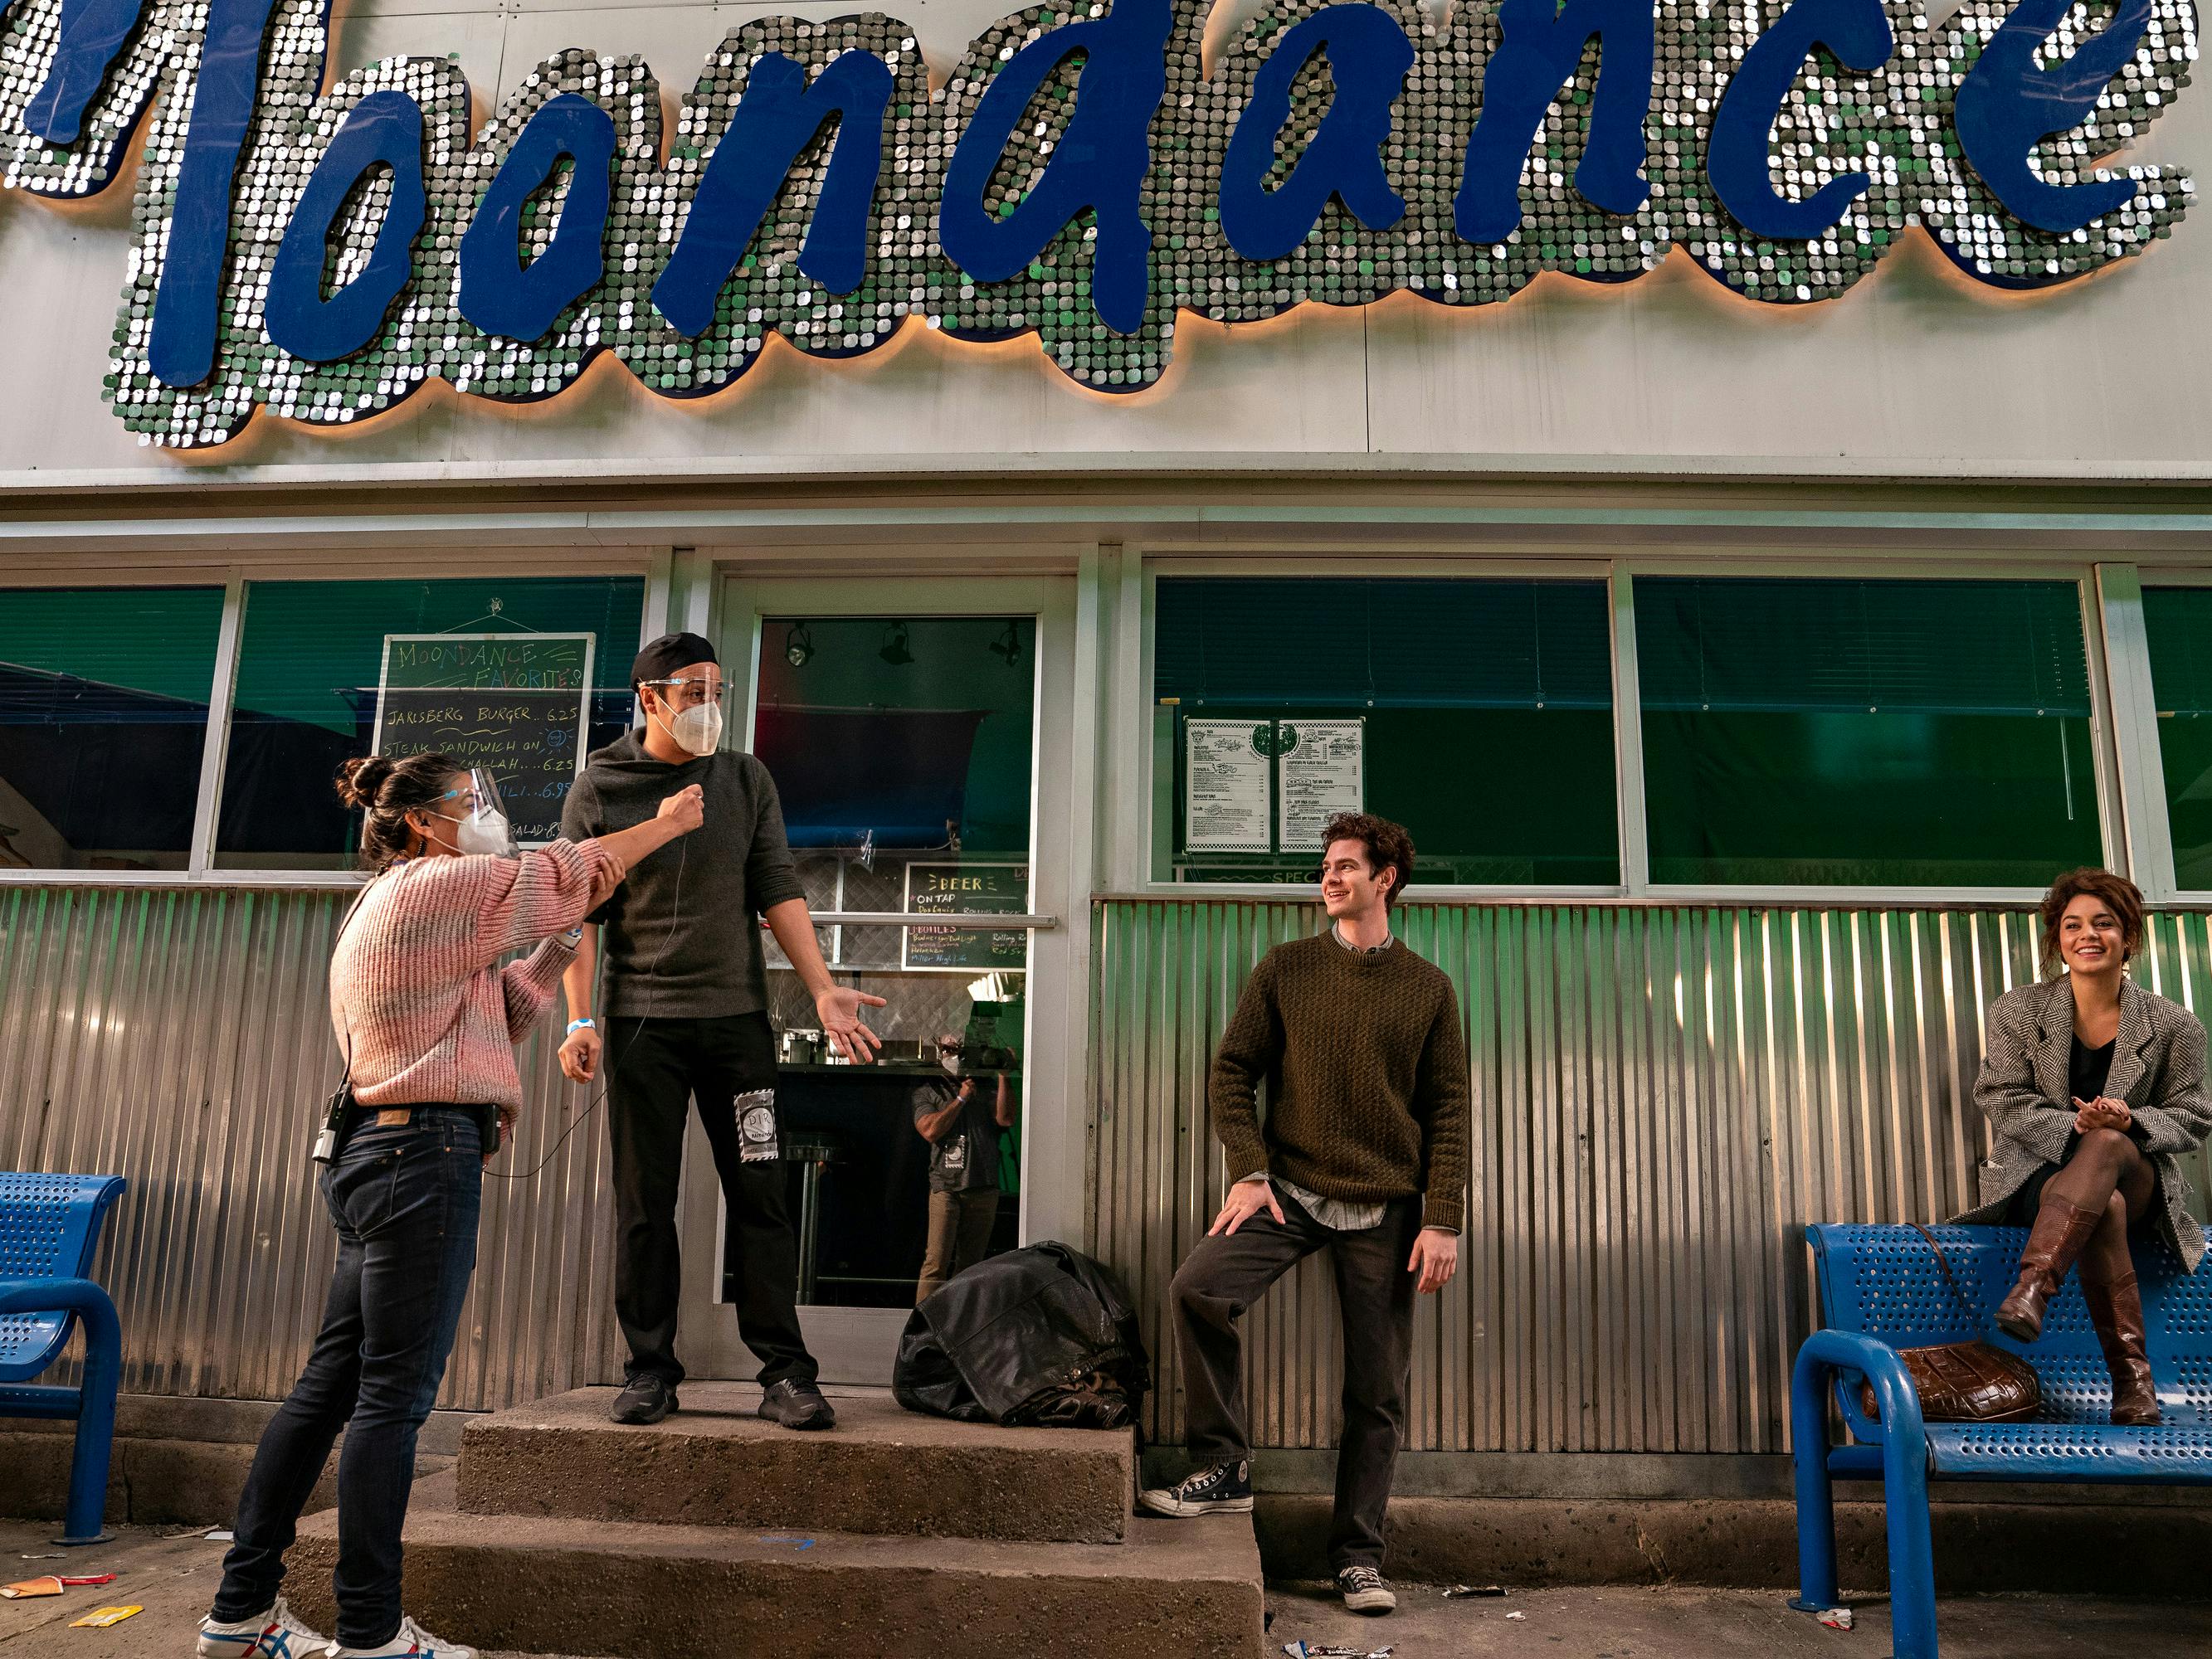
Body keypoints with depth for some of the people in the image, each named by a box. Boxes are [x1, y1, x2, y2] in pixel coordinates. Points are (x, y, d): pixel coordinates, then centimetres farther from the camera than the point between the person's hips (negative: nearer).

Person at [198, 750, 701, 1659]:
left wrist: (565, 938, 13)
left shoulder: (387, 906, 24)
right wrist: (665, 825, 13)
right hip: (424, 1152, -10)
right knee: (395, 1391, -6)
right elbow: (564, 874, 0)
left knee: (333, 1380, 12)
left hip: (379, 1155, 10)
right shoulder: (433, 884, -6)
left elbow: (498, 1011, 22)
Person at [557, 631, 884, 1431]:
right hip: (641, 1022, -1)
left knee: (760, 1196, 0)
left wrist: (823, 989, -5)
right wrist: (579, 1020, -7)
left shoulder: (746, 780, 8)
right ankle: (650, 1371, 14)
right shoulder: (599, 789, 3)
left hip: (736, 1016, 1)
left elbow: (778, 890, 5)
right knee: (644, 1203, 3)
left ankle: (784, 1373, 4)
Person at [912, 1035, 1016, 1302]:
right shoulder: (928, 1092, 12)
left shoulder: (985, 1091, 15)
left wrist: (1003, 1075, -6)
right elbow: (930, 1130, -5)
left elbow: (1006, 1119, -3)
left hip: (984, 1189, 3)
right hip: (946, 1187, -2)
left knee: (970, 1265, 6)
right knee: (936, 1262, -12)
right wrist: (961, 1098, -3)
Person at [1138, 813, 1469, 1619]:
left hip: (1385, 1209, 0)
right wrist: (1249, 1172, -9)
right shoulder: (1285, 968, 5)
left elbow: (1447, 1111, 3)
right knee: (1198, 1288, -23)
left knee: (1377, 1390, 4)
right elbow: (1232, 1072, 4)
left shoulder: (1428, 987, 5)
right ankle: (1224, 1467, -4)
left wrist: (1442, 1222, -5)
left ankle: (1357, 1553, 20)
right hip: (1292, 1189, 0)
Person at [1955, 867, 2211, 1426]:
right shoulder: (2018, 1010, 3)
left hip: (2139, 1177, 0)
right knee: (2104, 1206, -36)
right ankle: (2132, 1379, -34)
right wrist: (2073, 1125, -20)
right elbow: (2002, 1099, -1)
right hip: (2038, 1173, 0)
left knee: (2106, 1144, -37)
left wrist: (2129, 1122, -17)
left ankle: (2031, 1289, -49)